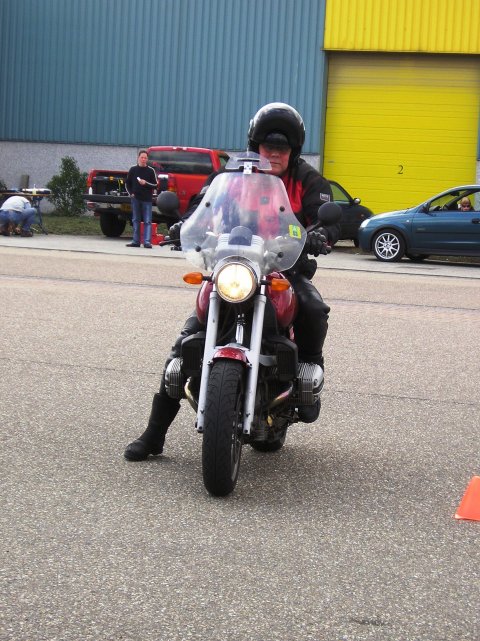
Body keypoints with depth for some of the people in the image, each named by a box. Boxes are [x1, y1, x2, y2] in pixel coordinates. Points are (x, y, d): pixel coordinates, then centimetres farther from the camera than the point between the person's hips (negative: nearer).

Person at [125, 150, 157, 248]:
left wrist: (146, 183, -14)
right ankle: (136, 241, 12)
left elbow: (155, 185, 2)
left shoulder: (151, 170, 1)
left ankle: (147, 241, -7)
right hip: (135, 199, 2)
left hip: (147, 199, -2)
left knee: (147, 221, -5)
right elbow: (127, 183, 13)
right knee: (136, 220, 7)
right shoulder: (133, 169, 6)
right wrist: (131, 193, 2)